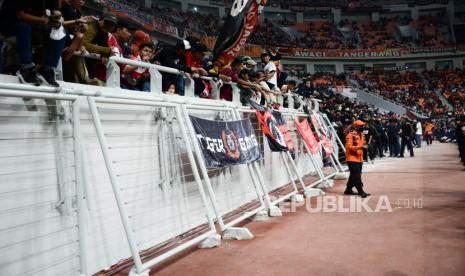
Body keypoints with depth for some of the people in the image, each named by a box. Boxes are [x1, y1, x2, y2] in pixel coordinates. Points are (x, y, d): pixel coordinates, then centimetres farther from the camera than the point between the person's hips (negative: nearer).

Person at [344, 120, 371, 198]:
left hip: (359, 158, 9)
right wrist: (360, 147, -29)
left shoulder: (361, 134, 16)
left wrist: (364, 146, 6)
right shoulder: (350, 135, -14)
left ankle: (348, 189, 24)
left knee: (354, 175, 14)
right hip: (352, 159, -9)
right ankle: (361, 191, -8)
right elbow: (349, 147, -22)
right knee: (357, 176, -9)